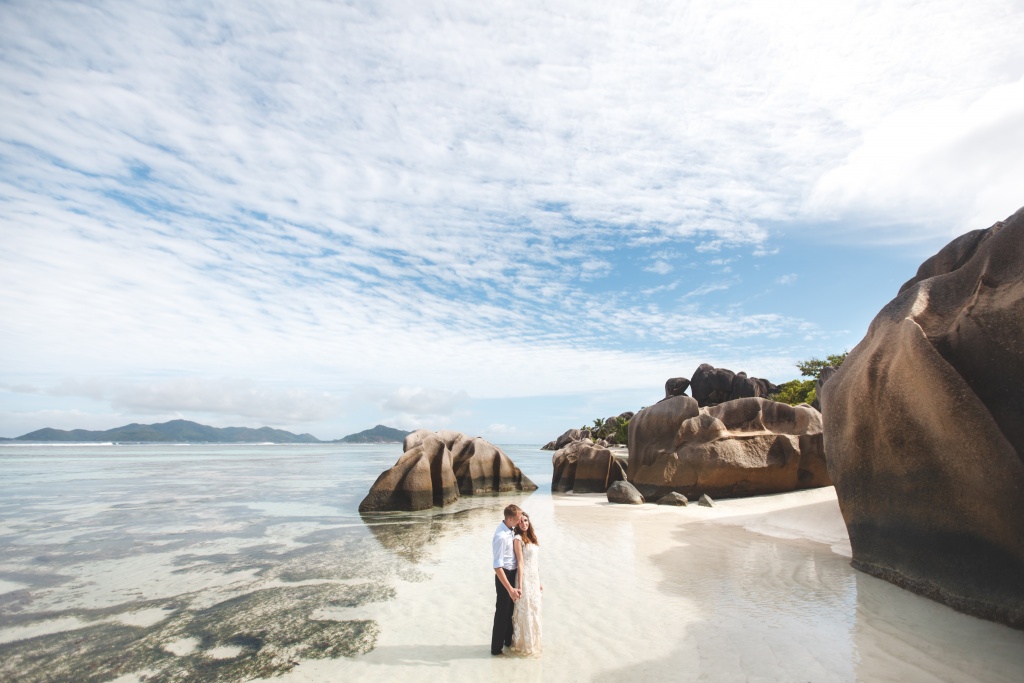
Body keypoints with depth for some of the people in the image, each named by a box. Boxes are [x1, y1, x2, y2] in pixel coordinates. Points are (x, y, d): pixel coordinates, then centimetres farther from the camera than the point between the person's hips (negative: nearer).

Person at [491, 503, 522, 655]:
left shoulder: (511, 529, -4)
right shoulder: (501, 536, -31)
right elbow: (497, 566, -29)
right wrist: (510, 589, -29)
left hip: (514, 573, 8)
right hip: (505, 575, -8)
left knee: (511, 609, 24)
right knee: (502, 612, 8)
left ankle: (508, 639, 45)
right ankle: (496, 648, 28)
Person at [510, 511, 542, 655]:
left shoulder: (532, 537, 9)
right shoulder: (518, 539, -15)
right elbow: (520, 563, -18)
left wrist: (539, 581, 15)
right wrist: (519, 585, -18)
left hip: (534, 579, 8)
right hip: (525, 579, -8)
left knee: (534, 611, 17)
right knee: (524, 612, 4)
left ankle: (532, 642, 33)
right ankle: (523, 645, 20)